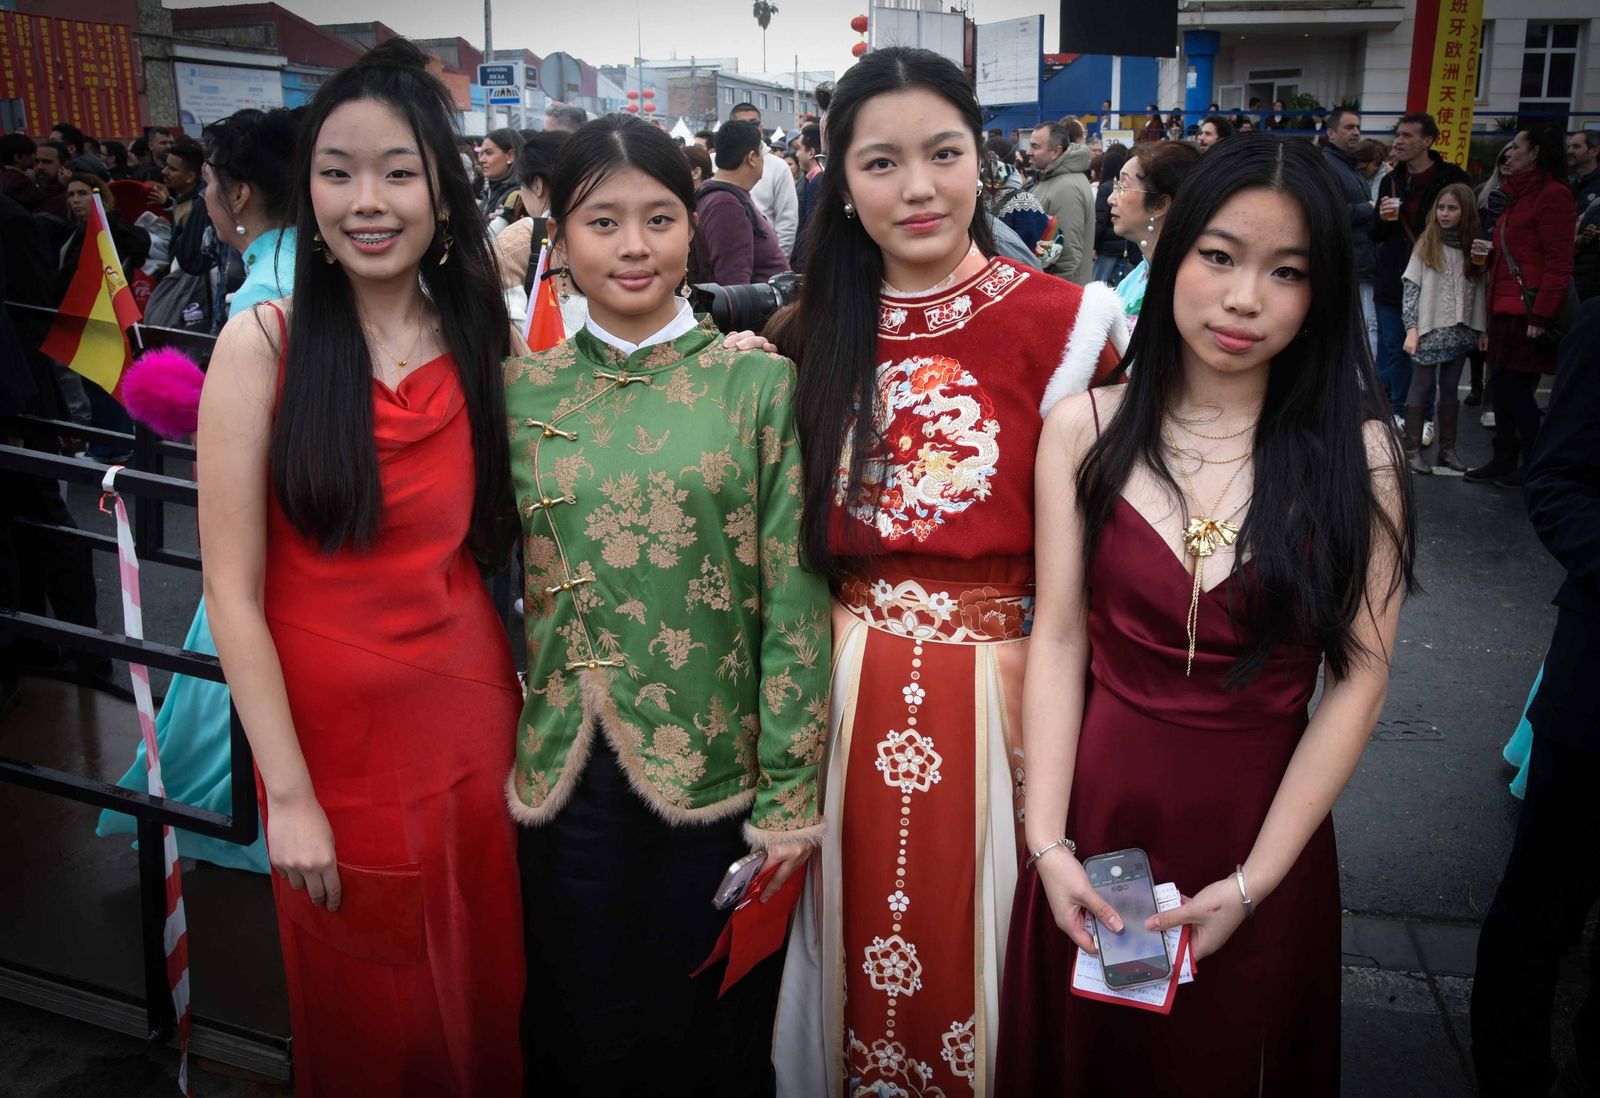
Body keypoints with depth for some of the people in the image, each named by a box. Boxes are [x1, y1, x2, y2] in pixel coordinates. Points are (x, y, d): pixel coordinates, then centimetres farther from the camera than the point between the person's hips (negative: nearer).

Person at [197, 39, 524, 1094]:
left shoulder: (484, 346, 1)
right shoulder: (261, 344, -9)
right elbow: (234, 592, -10)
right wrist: (288, 794, -12)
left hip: (470, 719, 3)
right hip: (332, 730, -2)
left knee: (483, 1003, 17)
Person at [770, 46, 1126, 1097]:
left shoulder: (1064, 323, -7)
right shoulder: (815, 337, 6)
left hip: (1003, 690, -3)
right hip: (848, 699, 3)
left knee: (977, 959, 13)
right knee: (862, 959, 18)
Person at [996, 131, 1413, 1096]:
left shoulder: (1357, 453, -9)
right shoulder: (1086, 429, -6)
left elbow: (1361, 676, -10)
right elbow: (1059, 638, -7)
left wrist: (1252, 882, -14)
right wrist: (1048, 843, -13)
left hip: (1262, 828, -1)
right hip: (1099, 811, 1)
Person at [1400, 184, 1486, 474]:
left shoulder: (1474, 246, 5)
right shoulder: (1426, 245, -2)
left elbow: (1480, 290, 9)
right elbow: (1411, 287, -5)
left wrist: (1482, 330, 4)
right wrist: (1411, 328, -12)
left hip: (1460, 330, 3)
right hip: (1429, 329, -3)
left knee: (1450, 388, 10)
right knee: (1421, 386, 1)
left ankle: (1447, 448, 17)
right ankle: (1412, 449, 4)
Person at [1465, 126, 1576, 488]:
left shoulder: (1553, 195, -10)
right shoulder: (1518, 195, 19)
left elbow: (1558, 264, -16)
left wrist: (1541, 315, -21)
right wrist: (1493, 311, 18)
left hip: (1530, 311, -9)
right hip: (1506, 308, 9)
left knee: (1517, 388, -5)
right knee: (1505, 386, 10)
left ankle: (1534, 464, 6)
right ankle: (1504, 459, 18)